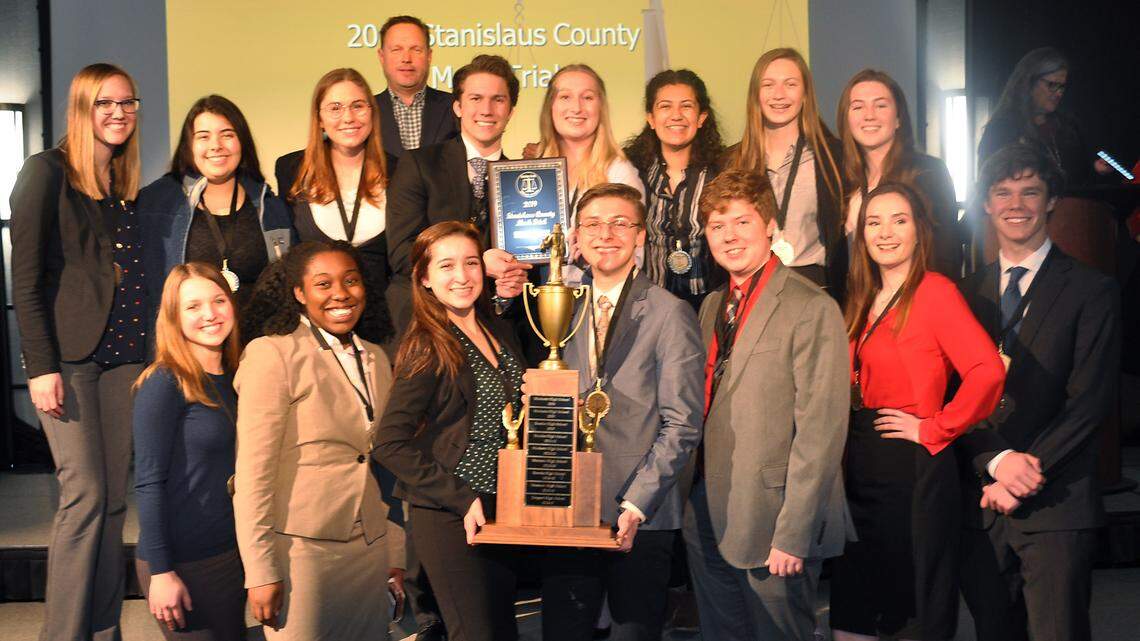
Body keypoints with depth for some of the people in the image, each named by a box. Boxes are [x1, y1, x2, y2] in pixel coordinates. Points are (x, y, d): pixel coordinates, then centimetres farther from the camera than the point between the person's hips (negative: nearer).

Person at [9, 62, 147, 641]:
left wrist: (148, 350, 7)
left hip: (123, 354, 6)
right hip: (68, 355, -6)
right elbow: (26, 277, -8)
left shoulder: (128, 184, 16)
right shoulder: (48, 171, -3)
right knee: (84, 493, -9)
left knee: (114, 498, 6)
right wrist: (41, 366, -14)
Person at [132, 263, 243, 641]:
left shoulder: (235, 379, 6)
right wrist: (161, 572, -17)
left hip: (237, 552, 7)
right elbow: (148, 482, -15)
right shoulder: (165, 383, -13)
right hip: (185, 562, -6)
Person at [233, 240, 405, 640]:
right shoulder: (272, 354, -9)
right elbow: (253, 473, -12)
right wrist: (261, 572, -15)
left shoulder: (377, 360, 10)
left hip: (370, 552, 6)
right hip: (301, 548, -5)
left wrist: (396, 555, 14)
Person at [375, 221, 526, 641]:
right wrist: (461, 499, -18)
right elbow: (390, 444, -16)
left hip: (504, 508, 7)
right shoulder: (426, 348, -12)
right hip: (450, 516, -7)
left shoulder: (501, 333, 7)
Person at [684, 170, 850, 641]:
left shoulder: (812, 309, -13)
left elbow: (820, 431, -17)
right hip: (708, 524, 7)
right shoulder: (712, 307, 12)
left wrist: (792, 535, -19)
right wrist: (694, 504, 10)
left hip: (771, 524, -7)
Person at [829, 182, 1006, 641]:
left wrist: (933, 429, -16)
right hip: (861, 464, 7)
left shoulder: (935, 291, -10)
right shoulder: (863, 301, 12)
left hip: (912, 465, -7)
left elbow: (987, 371, -22)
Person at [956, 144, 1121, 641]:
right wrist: (998, 462, -11)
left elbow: (1090, 399, -7)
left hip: (1056, 505, -3)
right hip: (980, 503, 3)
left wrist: (1029, 473, -13)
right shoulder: (967, 294, 12)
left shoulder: (1092, 291, 1)